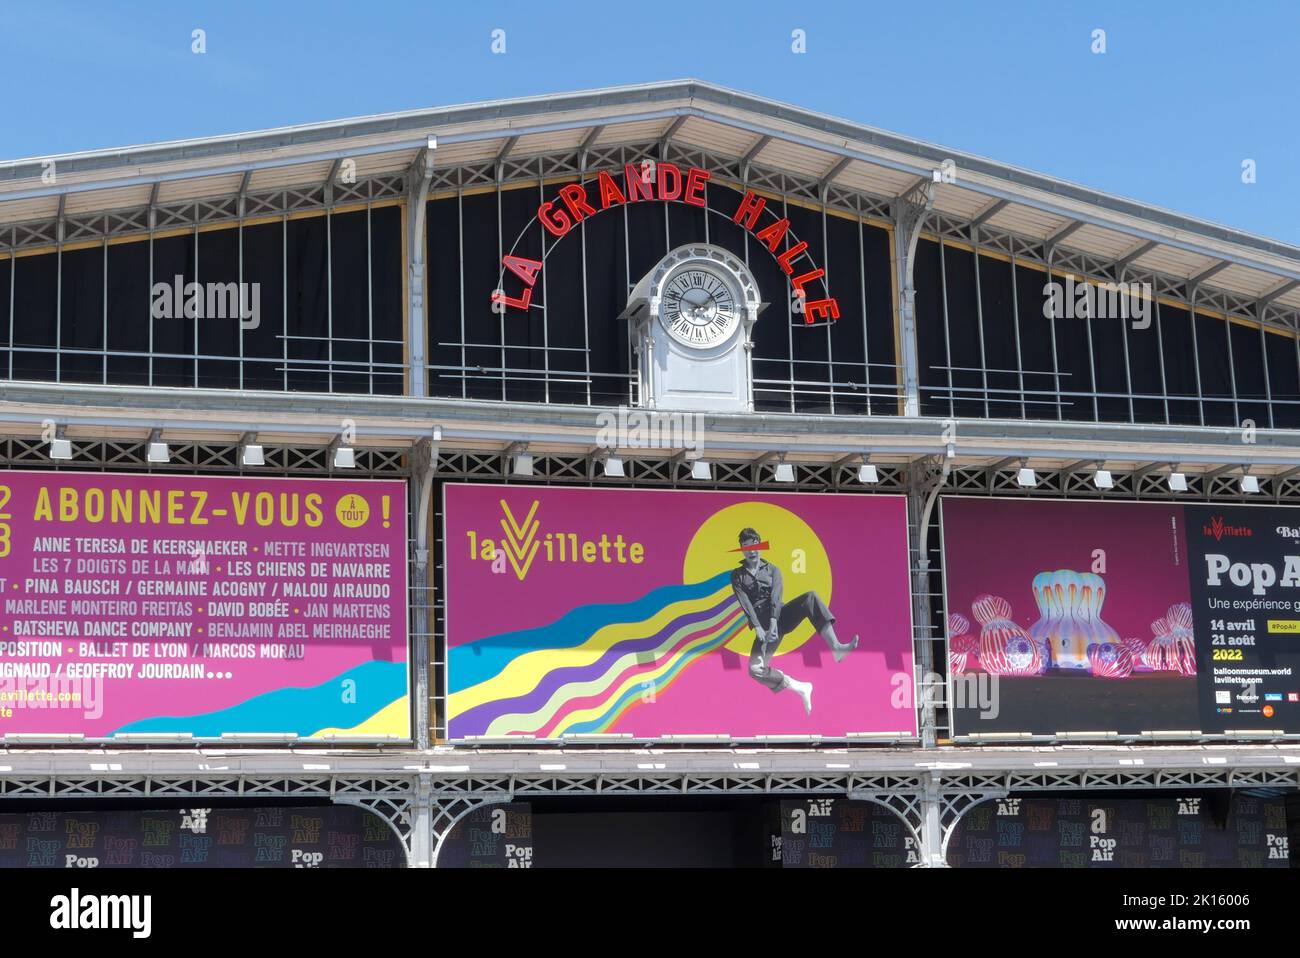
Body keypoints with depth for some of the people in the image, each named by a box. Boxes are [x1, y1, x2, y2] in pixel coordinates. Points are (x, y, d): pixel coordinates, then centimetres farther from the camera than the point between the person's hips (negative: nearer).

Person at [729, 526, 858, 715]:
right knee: (755, 670, -26)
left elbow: (775, 596, -3)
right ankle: (800, 688, -9)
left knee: (810, 598, -30)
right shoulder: (737, 576, 13)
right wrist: (758, 628, -20)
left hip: (781, 615, 1)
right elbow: (745, 603, -3)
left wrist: (773, 622, -22)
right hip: (763, 625, -1)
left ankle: (835, 648, -42)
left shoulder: (772, 570, 15)